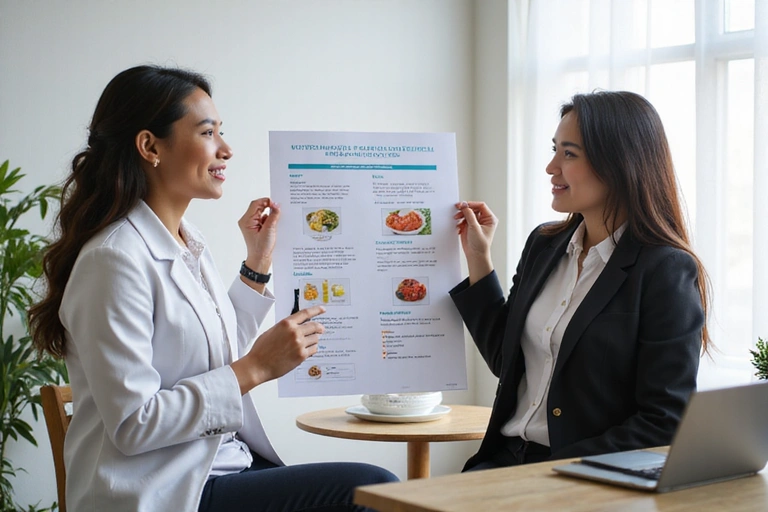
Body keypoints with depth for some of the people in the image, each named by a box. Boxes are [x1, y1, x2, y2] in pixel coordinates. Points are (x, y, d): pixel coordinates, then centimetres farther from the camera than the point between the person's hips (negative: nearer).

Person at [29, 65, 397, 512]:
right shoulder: (116, 259, -16)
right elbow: (132, 425, -20)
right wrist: (257, 368, -17)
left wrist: (258, 265, 16)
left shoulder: (192, 244, 11)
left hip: (223, 465, 9)